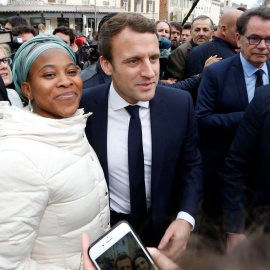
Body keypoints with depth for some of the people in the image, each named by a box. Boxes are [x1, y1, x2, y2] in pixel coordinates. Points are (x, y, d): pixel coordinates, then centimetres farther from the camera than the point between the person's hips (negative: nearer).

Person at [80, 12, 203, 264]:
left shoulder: (180, 104, -17)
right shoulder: (82, 107, -20)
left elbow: (191, 165, -5)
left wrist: (185, 217, -18)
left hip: (162, 224, 2)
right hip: (106, 225, -1)